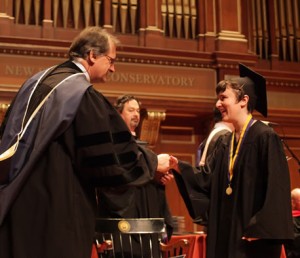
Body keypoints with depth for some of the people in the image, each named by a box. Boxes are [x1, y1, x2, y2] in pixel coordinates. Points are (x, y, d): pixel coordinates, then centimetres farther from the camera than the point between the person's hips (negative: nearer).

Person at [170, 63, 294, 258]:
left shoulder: (265, 137, -10)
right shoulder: (226, 143, 14)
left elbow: (277, 186, -16)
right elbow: (211, 182, 12)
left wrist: (262, 227, -20)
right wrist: (180, 167, 6)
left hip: (253, 235, -7)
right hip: (227, 232, 7)